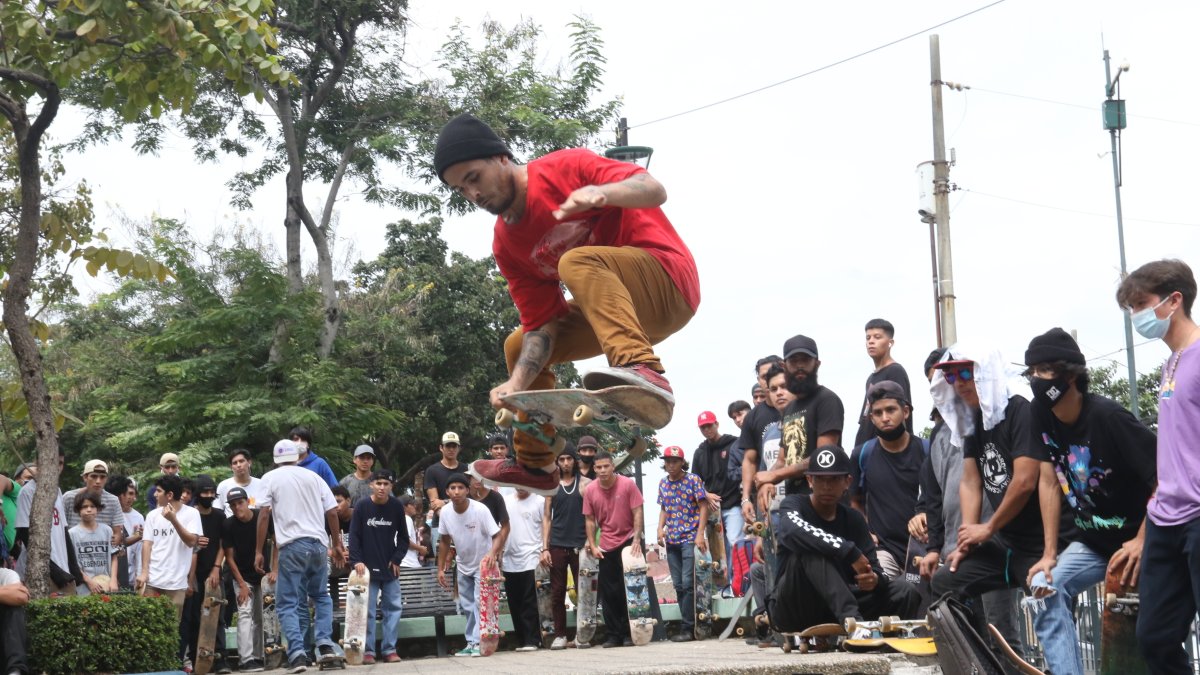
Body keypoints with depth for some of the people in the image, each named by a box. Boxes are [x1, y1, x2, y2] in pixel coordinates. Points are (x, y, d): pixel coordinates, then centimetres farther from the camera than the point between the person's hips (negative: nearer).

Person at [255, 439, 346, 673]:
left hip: (292, 546, -3)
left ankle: (297, 654, -14)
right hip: (318, 544, 3)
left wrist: (258, 551, -1)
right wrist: (337, 544, 20)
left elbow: (264, 515, -3)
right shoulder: (313, 477, 14)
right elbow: (332, 512, 10)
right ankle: (325, 643, 4)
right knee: (321, 596, 21)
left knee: (288, 604, 1)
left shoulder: (271, 478, 6)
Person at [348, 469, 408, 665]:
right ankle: (367, 650, 3)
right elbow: (354, 536, -4)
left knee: (393, 608, 1)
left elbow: (403, 537, 7)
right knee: (367, 610, -2)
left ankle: (389, 649, 7)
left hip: (390, 568, 2)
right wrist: (356, 561, -12)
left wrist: (397, 559, -2)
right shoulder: (362, 506, -7)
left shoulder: (397, 507, -2)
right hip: (367, 567, -2)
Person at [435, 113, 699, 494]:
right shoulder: (506, 245, 5)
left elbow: (655, 190, -24)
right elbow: (542, 326, 1)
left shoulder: (566, 168, -13)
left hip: (669, 281, -8)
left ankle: (642, 368, -50)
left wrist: (602, 193, -44)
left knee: (577, 261, -32)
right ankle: (535, 465, 22)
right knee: (520, 345, 12)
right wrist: (516, 385, -15)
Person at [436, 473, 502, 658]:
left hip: (483, 564, -5)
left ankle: (478, 642, -14)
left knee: (480, 602, -16)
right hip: (463, 565, 6)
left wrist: (492, 553, -44)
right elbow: (445, 541, 3)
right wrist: (440, 569, 3)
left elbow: (497, 536, -24)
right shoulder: (445, 512, -11)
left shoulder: (480, 510, -26)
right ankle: (470, 643, 22)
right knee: (467, 606, 12)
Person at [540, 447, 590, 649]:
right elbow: (547, 517, 8)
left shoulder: (585, 483, 6)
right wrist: (545, 548, 0)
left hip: (579, 546, -1)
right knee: (557, 592, 1)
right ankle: (560, 635, 6)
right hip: (557, 546, 1)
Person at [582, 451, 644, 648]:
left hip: (628, 541, -3)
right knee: (608, 592, 3)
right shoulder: (590, 490, -2)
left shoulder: (627, 484, -9)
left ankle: (629, 633, 6)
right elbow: (590, 520, 5)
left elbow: (637, 513, -8)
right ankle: (614, 635, 10)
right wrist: (592, 546, -2)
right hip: (606, 546, 3)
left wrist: (637, 539, -15)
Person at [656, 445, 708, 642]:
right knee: (678, 585, 6)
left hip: (690, 538, -6)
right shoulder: (663, 483, 11)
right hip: (672, 541, 6)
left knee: (687, 583, -11)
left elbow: (703, 507, -7)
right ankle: (688, 627, 12)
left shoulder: (693, 480, -4)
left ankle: (687, 628, -9)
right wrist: (660, 528, 1)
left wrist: (700, 534, -15)